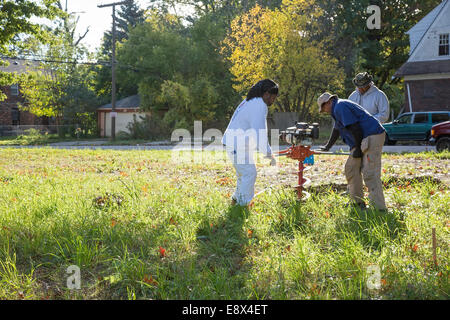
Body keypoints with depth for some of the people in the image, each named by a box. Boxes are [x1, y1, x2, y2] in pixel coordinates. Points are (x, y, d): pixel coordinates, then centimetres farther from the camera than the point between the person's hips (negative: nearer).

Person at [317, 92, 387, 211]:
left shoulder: (340, 107, -12)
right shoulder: (338, 108, 23)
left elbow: (355, 128, -18)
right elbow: (337, 129, 35)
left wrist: (358, 149, -13)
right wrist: (328, 146, 42)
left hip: (373, 137, -11)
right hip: (363, 140, 11)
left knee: (370, 174, -15)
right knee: (351, 168, 14)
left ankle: (379, 209, -16)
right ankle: (358, 203, 20)